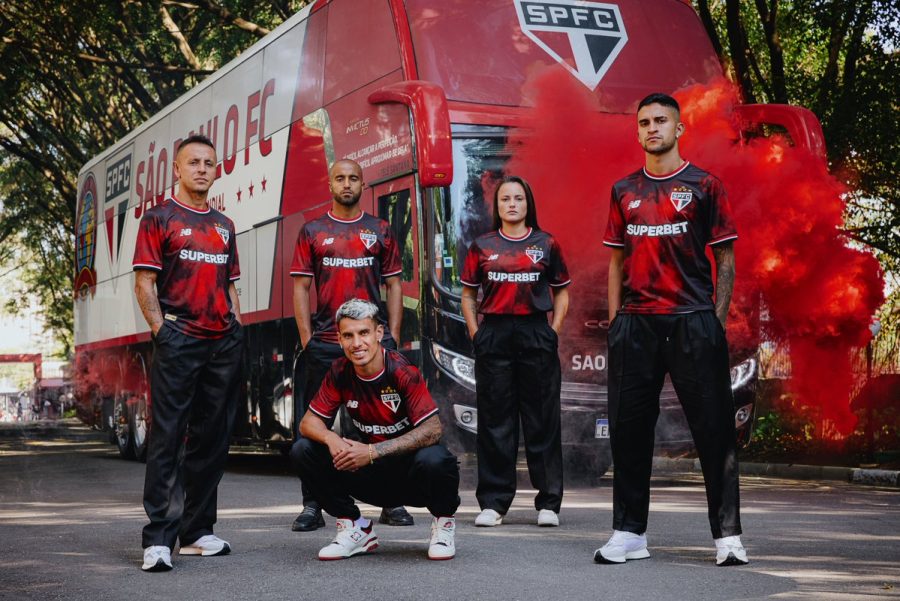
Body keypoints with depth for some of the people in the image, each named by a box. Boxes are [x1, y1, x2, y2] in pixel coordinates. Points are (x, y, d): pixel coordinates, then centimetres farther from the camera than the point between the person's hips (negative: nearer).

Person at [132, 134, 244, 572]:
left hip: (223, 341, 6)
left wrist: (237, 332, 10)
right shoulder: (159, 219, 2)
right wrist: (162, 332, -12)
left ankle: (197, 531, 16)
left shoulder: (224, 226, 19)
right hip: (178, 339, -6)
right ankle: (158, 539, -9)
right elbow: (144, 283, -3)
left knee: (212, 438, 8)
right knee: (168, 437, -9)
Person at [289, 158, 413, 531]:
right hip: (324, 343, 0)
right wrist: (306, 340, -4)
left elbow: (394, 285, 9)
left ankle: (392, 503, 9)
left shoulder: (380, 231, 10)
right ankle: (312, 506, 8)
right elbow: (301, 287, 5)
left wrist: (393, 337, 0)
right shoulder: (312, 232, 9)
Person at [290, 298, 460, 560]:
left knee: (433, 459, -39)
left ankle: (443, 521, -4)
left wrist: (374, 451, -31)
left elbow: (432, 429, -26)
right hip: (373, 477, 5)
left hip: (410, 469, -4)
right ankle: (355, 528, 2)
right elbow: (308, 422, -1)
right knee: (303, 450, -12)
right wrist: (330, 439, -26)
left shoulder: (401, 371, -19)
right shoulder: (340, 372, -5)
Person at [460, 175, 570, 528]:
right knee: (494, 419, 3)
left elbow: (561, 292, 10)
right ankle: (493, 502, 9)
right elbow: (468, 294, 13)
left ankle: (548, 502, 8)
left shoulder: (546, 244, 7)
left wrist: (555, 331, 0)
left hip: (536, 334, -1)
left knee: (542, 419, 1)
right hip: (493, 335, 1)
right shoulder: (482, 247, 9)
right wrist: (475, 333, 3)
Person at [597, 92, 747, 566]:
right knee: (628, 427, 4)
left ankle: (727, 534, 5)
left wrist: (718, 318, -5)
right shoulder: (624, 191, 14)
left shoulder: (703, 186, 4)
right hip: (635, 325, 3)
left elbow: (725, 257, 3)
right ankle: (629, 532, 13)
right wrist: (615, 320, 8)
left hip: (693, 322, -3)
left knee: (713, 427, -2)